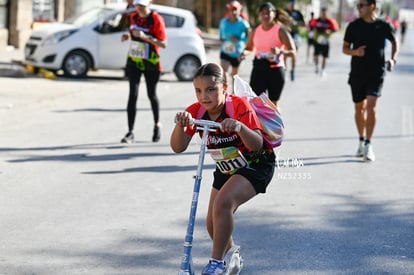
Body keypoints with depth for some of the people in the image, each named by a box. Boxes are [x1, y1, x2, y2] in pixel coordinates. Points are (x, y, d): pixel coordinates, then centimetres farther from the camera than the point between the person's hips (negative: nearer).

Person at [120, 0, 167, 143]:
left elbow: (163, 44, -19)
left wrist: (145, 37, -31)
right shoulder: (133, 17, 3)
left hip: (151, 63, -3)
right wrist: (128, 36, -1)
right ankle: (130, 133, -10)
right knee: (132, 95, -8)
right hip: (134, 61, 3)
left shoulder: (156, 19, -15)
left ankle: (157, 125, 38)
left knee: (151, 95, 12)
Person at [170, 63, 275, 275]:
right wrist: (180, 124, -41)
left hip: (256, 165, -6)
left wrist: (240, 127, -53)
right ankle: (232, 255, 40)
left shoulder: (239, 106, -27)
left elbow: (257, 145, -34)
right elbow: (178, 147, -22)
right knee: (214, 225, 6)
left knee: (223, 202, -30)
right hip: (227, 169, 6)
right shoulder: (196, 111, -14)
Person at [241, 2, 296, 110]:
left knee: (274, 104, 7)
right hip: (258, 68, 3)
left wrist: (280, 51, -31)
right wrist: (244, 52, -2)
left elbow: (293, 52, -10)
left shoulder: (280, 31, -5)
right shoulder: (256, 31, 7)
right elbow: (249, 48, 22)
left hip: (275, 69, -3)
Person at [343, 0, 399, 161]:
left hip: (376, 73, -2)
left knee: (371, 107, -16)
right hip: (357, 73, 2)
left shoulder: (384, 26, -2)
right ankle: (361, 141, 31)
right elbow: (345, 48, 5)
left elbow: (394, 42, 16)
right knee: (359, 108, 12)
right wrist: (355, 52, -16)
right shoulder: (354, 26, -1)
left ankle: (368, 145, -9)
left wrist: (393, 59, 0)